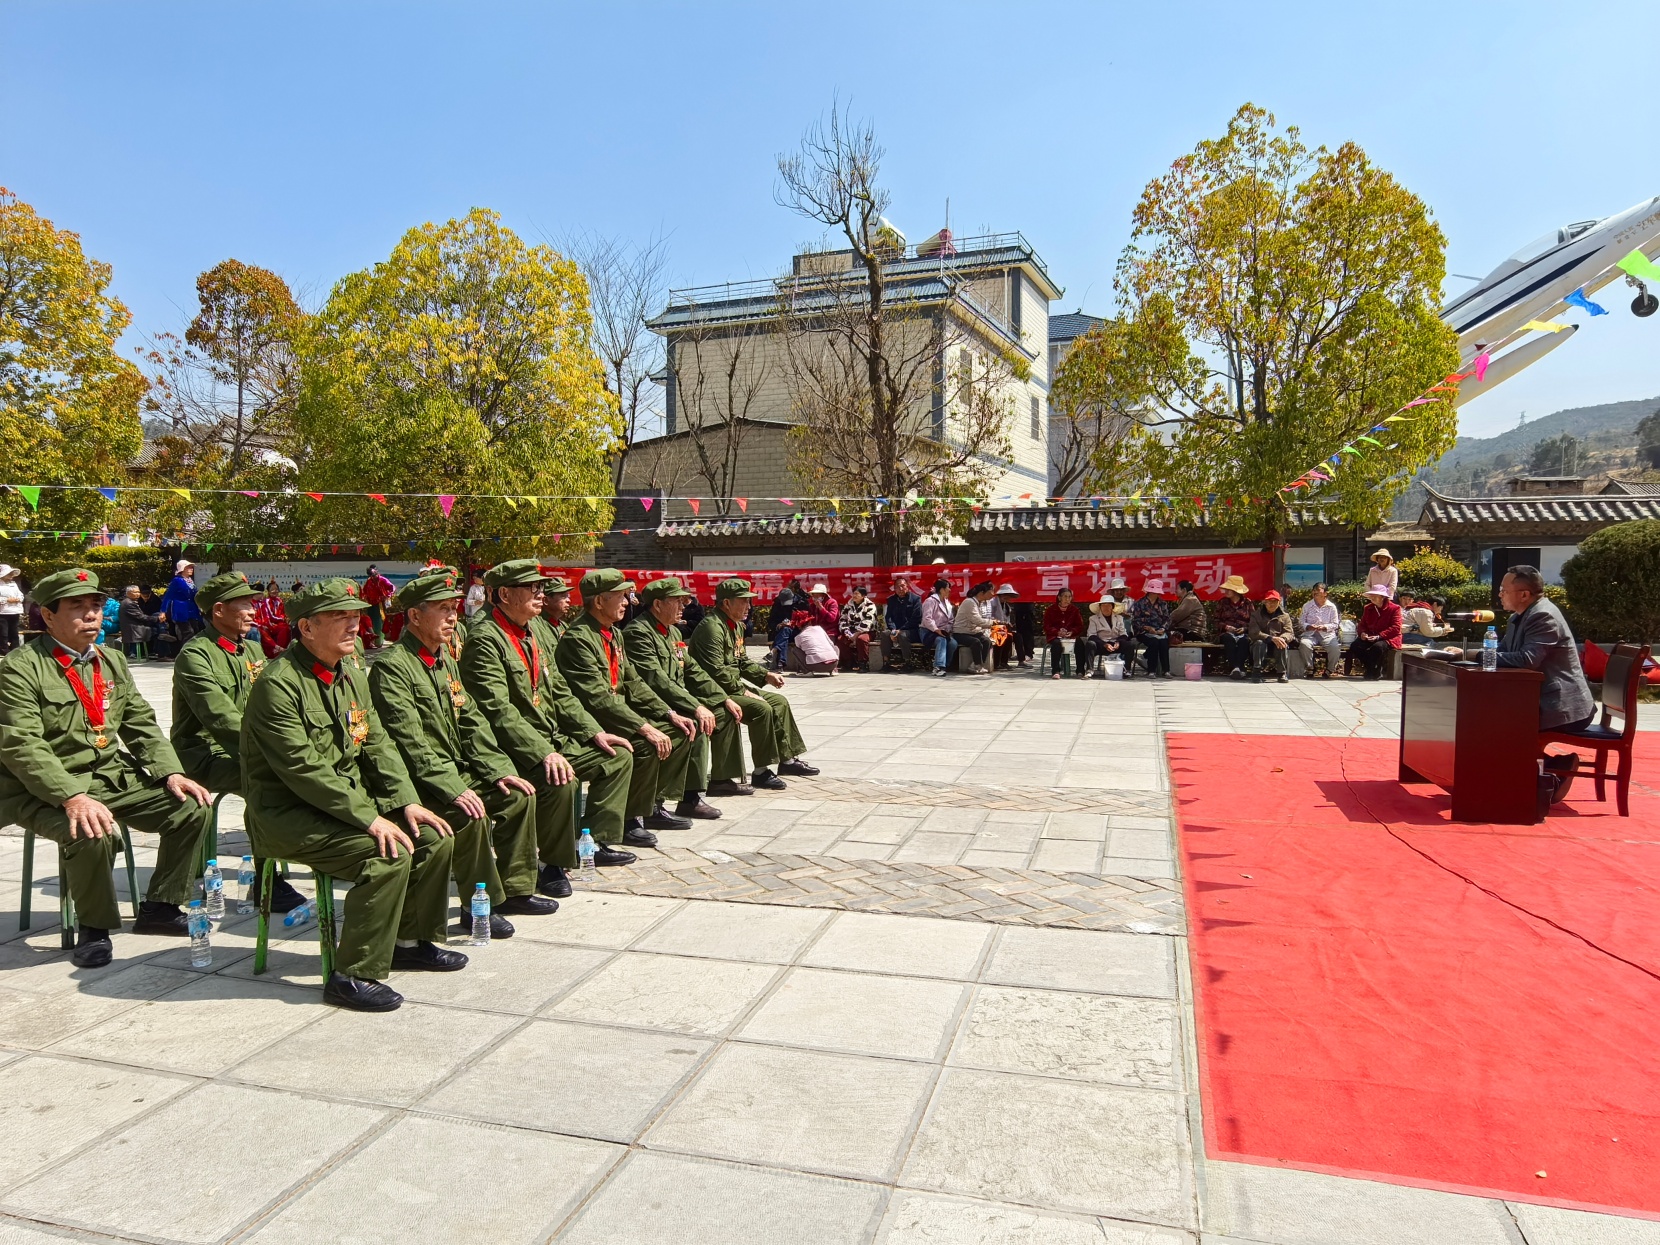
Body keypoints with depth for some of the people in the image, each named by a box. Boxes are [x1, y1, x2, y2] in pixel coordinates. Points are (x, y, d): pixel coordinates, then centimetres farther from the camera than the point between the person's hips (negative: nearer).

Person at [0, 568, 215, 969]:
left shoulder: (112, 661, 12)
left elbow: (142, 724, 12)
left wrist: (171, 772, -4)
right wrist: (73, 797, -31)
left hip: (115, 778, 7)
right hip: (47, 791, -7)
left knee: (191, 807, -8)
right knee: (95, 833, -34)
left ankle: (159, 907, 8)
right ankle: (94, 930, -8)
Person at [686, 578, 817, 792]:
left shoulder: (736, 625, 13)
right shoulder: (712, 627, -20)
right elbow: (716, 672, -27)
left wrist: (766, 675, 8)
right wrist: (743, 692, -22)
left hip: (733, 687, 11)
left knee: (780, 702, 10)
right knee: (762, 709, -25)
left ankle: (787, 759, 19)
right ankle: (761, 771, -15)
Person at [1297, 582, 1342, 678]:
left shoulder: (1331, 606, 10)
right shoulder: (1307, 605, 12)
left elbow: (1335, 624, 6)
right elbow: (1301, 622, 8)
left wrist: (1324, 627, -13)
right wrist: (1309, 626, -14)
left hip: (1327, 634, 0)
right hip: (1310, 633, 0)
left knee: (1335, 647, -31)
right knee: (1304, 644, -35)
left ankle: (1329, 669, -7)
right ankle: (1309, 669, -17)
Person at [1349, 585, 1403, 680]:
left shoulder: (1394, 608, -4)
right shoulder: (1368, 608, 14)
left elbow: (1395, 628, -14)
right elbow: (1362, 624, 17)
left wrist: (1379, 636, -25)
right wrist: (1363, 633, -9)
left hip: (1388, 639, -5)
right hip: (1370, 638, 5)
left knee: (1378, 647, -39)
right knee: (1355, 646, -24)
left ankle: (1372, 674, -19)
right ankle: (1373, 670, -13)